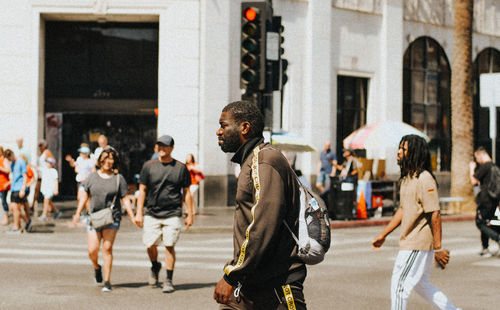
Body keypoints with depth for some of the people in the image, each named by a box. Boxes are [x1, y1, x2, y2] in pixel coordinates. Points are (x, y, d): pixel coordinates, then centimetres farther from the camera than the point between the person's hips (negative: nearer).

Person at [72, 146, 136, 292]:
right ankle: (96, 267, 30)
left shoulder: (119, 179, 4)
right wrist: (78, 213, 4)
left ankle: (107, 281, 0)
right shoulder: (92, 177, 9)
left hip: (112, 218, -2)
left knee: (107, 248, -8)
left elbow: (125, 199, 6)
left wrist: (132, 217, 0)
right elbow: (84, 196, 13)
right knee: (92, 250, -4)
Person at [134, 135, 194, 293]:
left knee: (169, 246, -7)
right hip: (152, 213, 1)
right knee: (150, 245, 0)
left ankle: (168, 280, 4)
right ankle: (155, 267, 32)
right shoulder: (149, 166, 6)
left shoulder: (180, 168, 4)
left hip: (173, 215, -1)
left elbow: (186, 193, 9)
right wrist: (139, 213, 1)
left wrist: (190, 215, 6)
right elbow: (142, 191, 7)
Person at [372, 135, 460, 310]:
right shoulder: (407, 178, 12)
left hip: (418, 245, -10)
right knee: (420, 284, 18)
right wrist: (383, 235, 23)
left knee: (399, 285, -5)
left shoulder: (424, 179, -18)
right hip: (410, 242, 10)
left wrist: (438, 249, -22)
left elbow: (435, 215, -21)